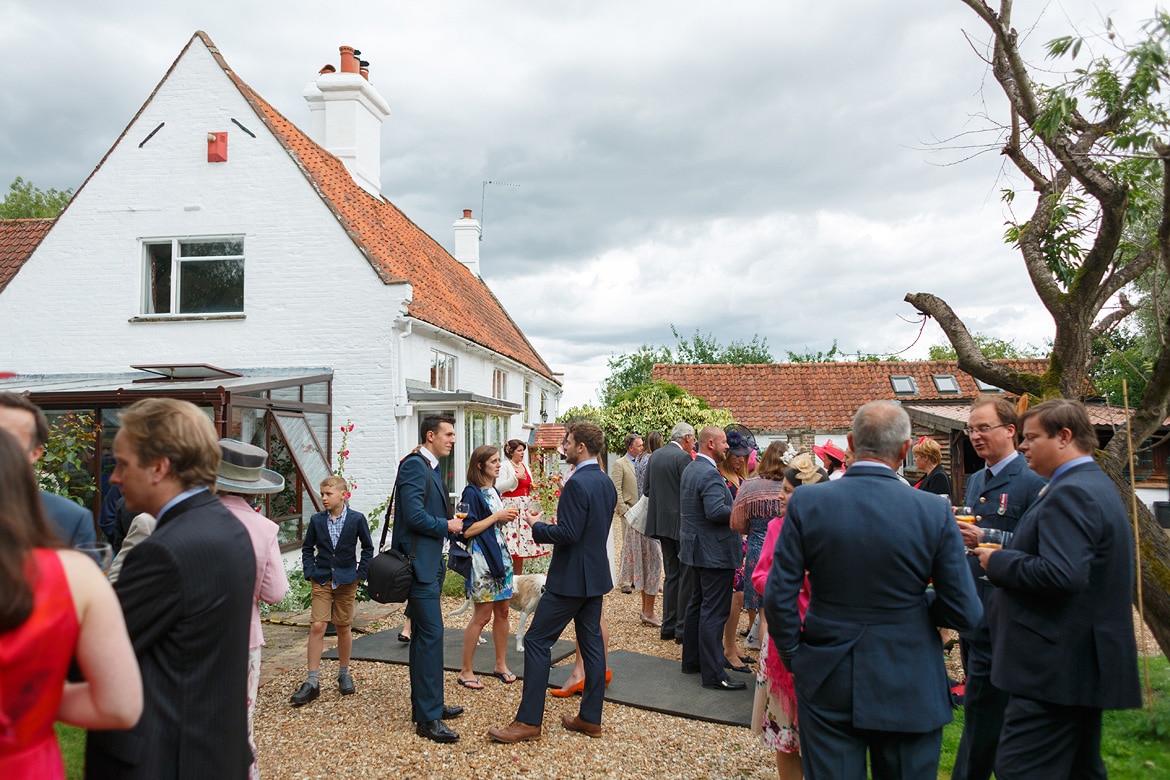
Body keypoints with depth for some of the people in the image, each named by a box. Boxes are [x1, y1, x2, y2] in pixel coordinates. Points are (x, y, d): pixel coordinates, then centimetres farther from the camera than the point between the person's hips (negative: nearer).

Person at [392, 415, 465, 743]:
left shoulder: (430, 467, 16)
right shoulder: (414, 465, -15)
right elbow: (415, 515, -24)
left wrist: (450, 523, 3)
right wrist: (447, 526, -10)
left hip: (428, 564, 11)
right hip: (419, 564, -11)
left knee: (424, 635, 16)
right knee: (431, 634, -9)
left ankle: (424, 704, 27)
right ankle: (428, 718, -3)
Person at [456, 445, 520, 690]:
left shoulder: (494, 491, 14)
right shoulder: (472, 492, -11)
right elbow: (467, 530, -16)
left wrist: (507, 517, 3)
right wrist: (497, 517, -15)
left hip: (500, 555, 8)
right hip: (482, 557, -8)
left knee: (502, 610, 9)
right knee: (482, 615, -2)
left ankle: (501, 665, 21)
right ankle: (465, 671, 9)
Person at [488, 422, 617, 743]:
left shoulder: (577, 484, -20)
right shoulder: (606, 482, 9)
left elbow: (568, 534, -23)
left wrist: (538, 528, -8)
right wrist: (555, 526, 14)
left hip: (571, 579, -9)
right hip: (596, 575, 9)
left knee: (537, 641, -2)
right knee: (592, 642, 13)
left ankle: (529, 721, 3)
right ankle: (590, 718, 21)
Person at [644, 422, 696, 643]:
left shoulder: (655, 456, 10)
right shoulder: (683, 457, -13)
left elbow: (647, 489, 14)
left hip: (661, 522, 8)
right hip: (681, 523, -8)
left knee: (671, 575, 15)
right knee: (686, 576, 1)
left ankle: (668, 627, 19)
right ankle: (683, 630, 5)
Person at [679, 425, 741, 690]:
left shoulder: (690, 469, 11)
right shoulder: (709, 474, -21)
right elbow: (716, 511, -32)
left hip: (697, 547, 11)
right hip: (715, 552, -11)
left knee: (697, 605, 18)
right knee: (714, 612, -5)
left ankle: (691, 661, 28)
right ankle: (713, 674, 0)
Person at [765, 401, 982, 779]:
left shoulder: (806, 503, -11)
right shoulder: (934, 512, -12)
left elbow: (778, 597, -9)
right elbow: (965, 612, -7)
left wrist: (794, 657, 6)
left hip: (828, 688, 0)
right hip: (909, 690, 0)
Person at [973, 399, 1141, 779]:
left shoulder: (1070, 493, -18)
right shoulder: (1097, 485, 16)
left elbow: (1062, 574, -31)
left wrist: (998, 562, -16)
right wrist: (1006, 555, 11)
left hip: (1056, 669, -11)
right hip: (1085, 664, 11)